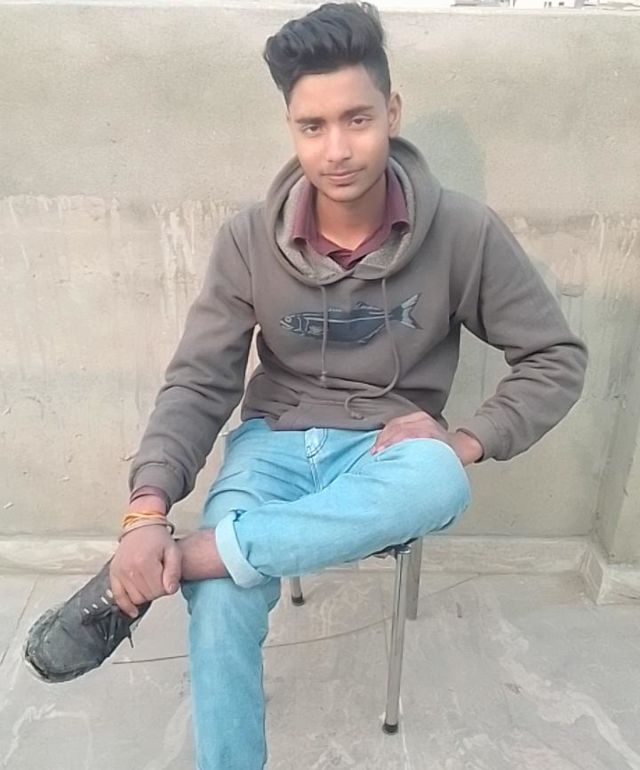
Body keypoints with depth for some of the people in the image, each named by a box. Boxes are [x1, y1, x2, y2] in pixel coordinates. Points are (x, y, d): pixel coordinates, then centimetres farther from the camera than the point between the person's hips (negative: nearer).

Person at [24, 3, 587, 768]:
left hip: (386, 453, 0)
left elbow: (557, 359, -2)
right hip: (275, 441, 1)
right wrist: (146, 512, -22)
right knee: (221, 601, -28)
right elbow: (197, 383, -8)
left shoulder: (464, 232, -11)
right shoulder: (247, 240, -8)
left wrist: (466, 441, -16)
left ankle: (184, 558, -29)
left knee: (438, 483, -37)